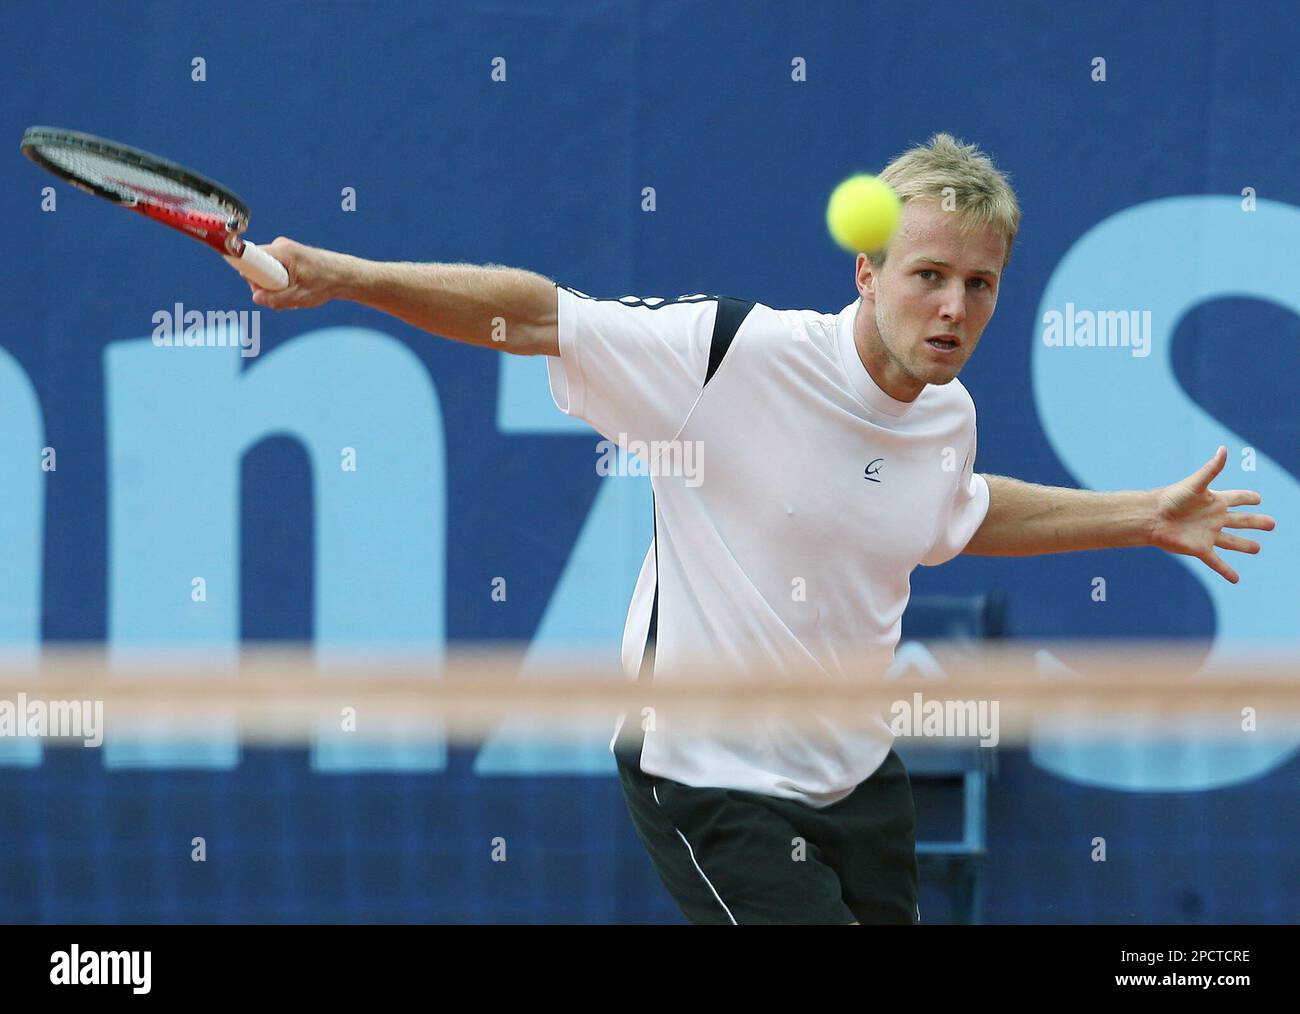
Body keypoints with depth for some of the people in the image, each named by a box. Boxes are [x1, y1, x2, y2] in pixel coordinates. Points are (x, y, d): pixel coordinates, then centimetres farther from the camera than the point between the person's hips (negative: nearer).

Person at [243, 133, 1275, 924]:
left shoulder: (950, 416, 2)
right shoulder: (735, 351, -20)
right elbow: (535, 314, -18)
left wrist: (1142, 516, 26)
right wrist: (345, 275, -28)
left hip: (858, 774, 7)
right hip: (714, 785, -7)